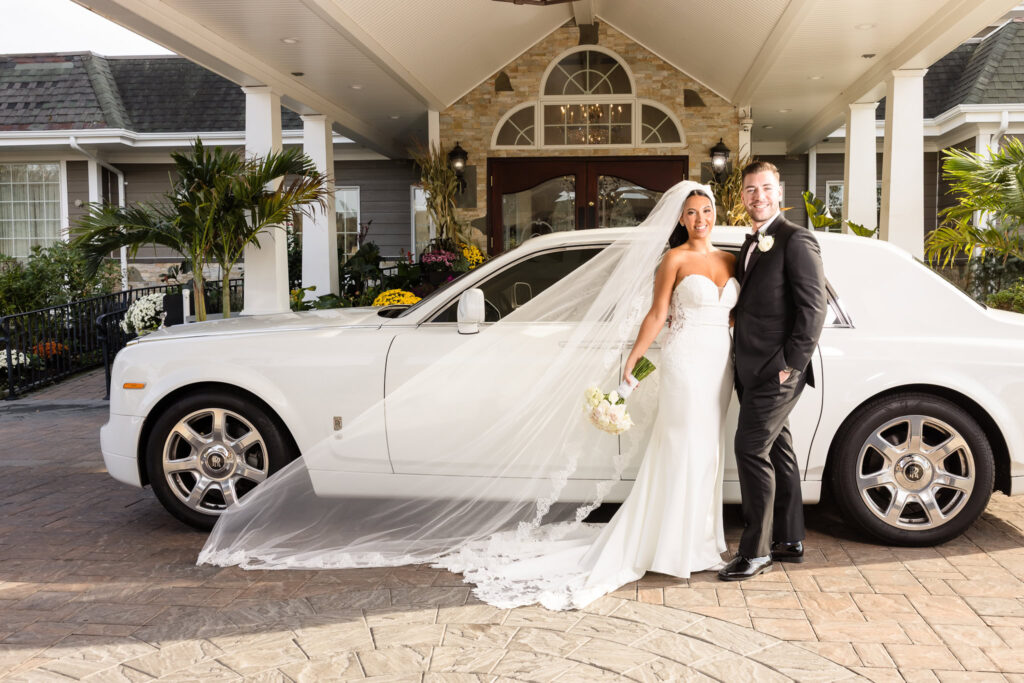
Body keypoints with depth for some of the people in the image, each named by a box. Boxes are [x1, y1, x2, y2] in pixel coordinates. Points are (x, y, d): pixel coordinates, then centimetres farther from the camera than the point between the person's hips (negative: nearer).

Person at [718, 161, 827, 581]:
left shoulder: (796, 240, -10)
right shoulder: (751, 245, 16)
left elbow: (813, 309, -16)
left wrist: (791, 365, -17)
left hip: (777, 371, -9)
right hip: (753, 370, 9)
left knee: (751, 449, -10)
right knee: (777, 450, 14)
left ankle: (755, 551, -1)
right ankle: (789, 540, 26)